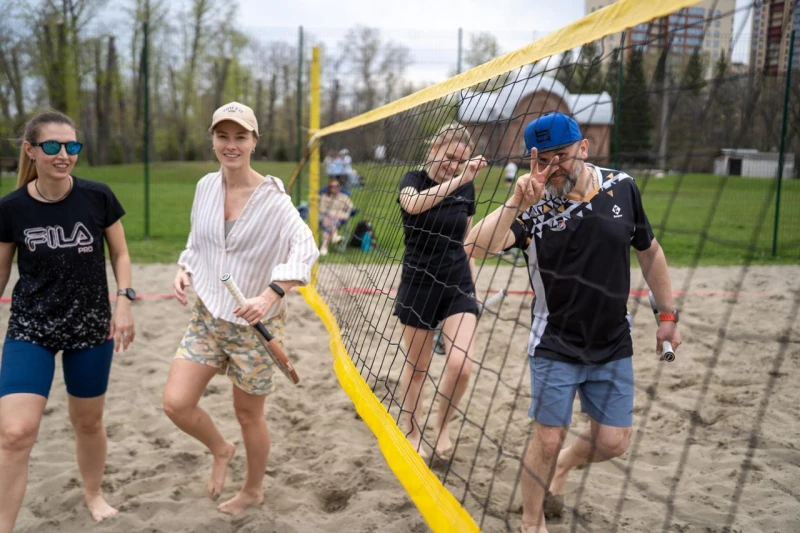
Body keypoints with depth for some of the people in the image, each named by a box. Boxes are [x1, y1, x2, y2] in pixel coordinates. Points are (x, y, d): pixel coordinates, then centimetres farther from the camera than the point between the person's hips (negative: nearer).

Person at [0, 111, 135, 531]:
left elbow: (120, 255, 3)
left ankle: (93, 494, 43)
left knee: (88, 421, 16)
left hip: (90, 328, 1)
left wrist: (123, 302, -10)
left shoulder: (98, 198, -10)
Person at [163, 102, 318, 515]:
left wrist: (271, 295, -42)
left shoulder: (271, 197, -16)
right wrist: (185, 269, -3)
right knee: (175, 403, -6)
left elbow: (305, 248, -29)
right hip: (207, 314, 5)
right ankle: (220, 450, 27)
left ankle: (253, 490, 37)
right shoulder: (206, 187, 1)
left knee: (248, 413, 9)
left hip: (254, 323, -4)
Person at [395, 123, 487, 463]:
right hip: (419, 285, -2)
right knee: (417, 366, 8)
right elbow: (414, 204, -32)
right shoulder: (412, 181, -6)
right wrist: (459, 179, -40)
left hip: (457, 285, 2)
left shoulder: (467, 188, 4)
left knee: (461, 364, -11)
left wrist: (471, 283, 15)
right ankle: (412, 433, 29)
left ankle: (442, 428, 15)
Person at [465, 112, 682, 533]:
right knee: (548, 439, 1)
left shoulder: (622, 188, -4)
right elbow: (477, 247, -27)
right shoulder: (533, 203, -12)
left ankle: (561, 468, 40)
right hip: (555, 346, -3)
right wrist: (517, 202, -37)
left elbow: (649, 252, 9)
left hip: (613, 345, 3)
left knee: (612, 443, 8)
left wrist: (667, 314, 11)